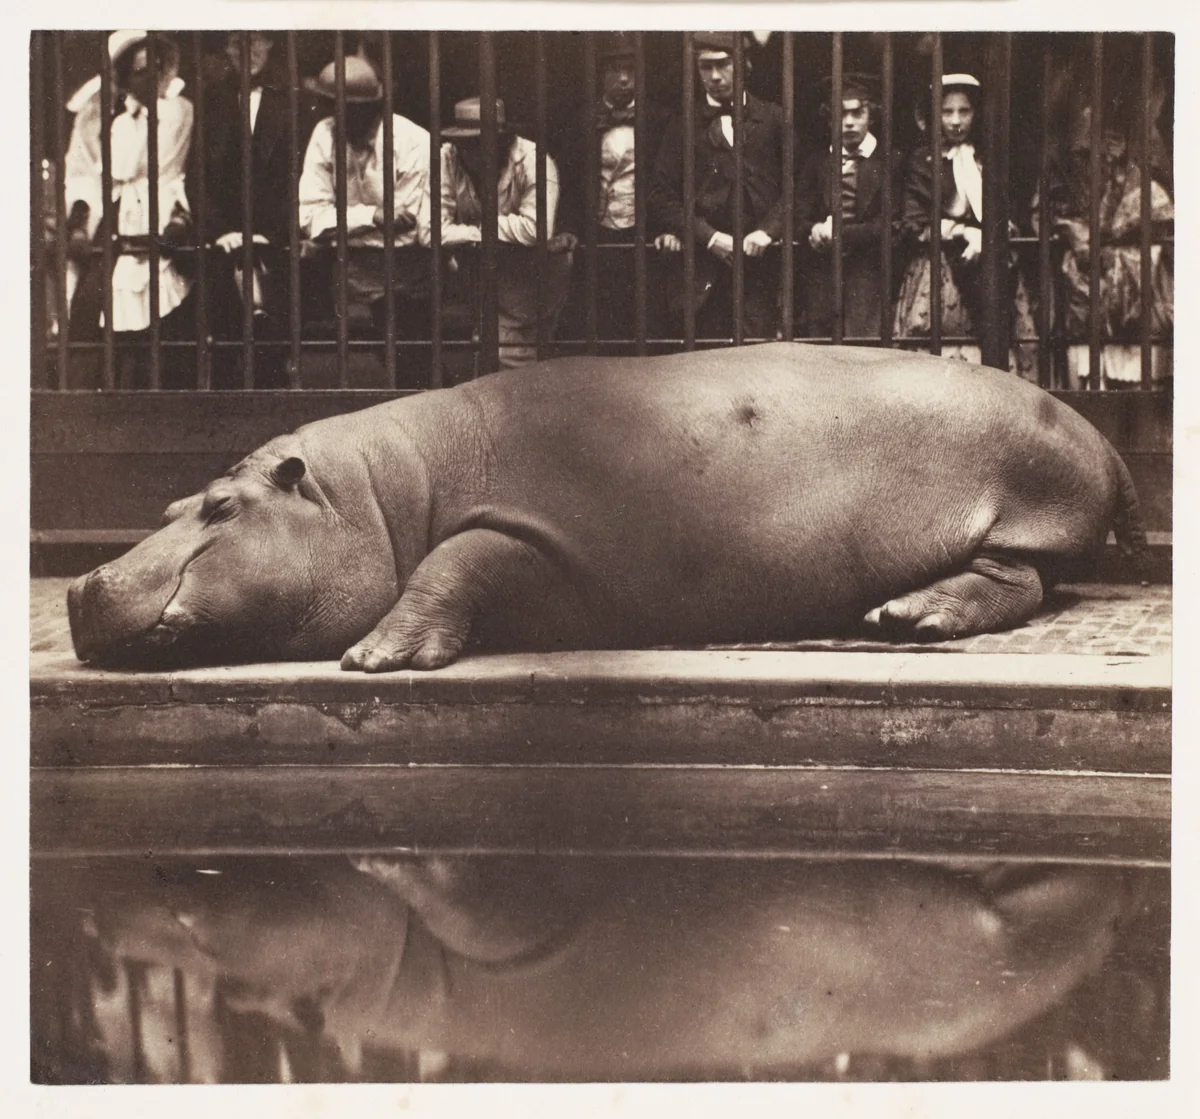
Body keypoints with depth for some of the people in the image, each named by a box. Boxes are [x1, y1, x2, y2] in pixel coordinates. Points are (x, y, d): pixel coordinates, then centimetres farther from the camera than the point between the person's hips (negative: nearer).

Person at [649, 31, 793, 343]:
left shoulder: (772, 119, 11)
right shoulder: (684, 127, 11)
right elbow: (662, 196, 6)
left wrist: (768, 230, -8)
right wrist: (708, 237, -5)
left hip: (759, 264, 0)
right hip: (705, 268, 0)